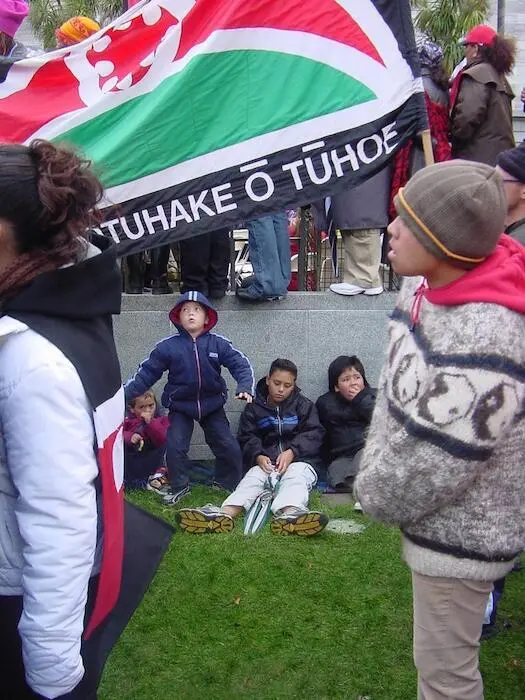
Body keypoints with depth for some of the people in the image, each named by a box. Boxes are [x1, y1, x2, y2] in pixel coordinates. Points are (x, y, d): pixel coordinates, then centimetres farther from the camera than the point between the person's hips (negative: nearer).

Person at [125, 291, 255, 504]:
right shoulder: (167, 347, -11)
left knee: (230, 447, 2)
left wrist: (245, 387, -28)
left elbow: (240, 364, -10)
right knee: (175, 446, -10)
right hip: (180, 406, -1)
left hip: (213, 405, 1)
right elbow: (146, 373, -6)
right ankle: (179, 486, 14)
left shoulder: (219, 344, -10)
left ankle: (232, 485, 26)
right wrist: (125, 394, -13)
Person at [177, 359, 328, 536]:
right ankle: (223, 514, -61)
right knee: (252, 478, -30)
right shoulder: (255, 407, 13)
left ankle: (289, 514, -71)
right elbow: (247, 437, 5)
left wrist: (291, 452, -18)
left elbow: (313, 434, 0)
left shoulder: (304, 405, 11)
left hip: (298, 458, -1)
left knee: (295, 478, -35)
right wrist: (258, 456, -18)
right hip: (266, 460, 1)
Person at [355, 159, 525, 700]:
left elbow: (439, 461, -27)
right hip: (435, 508, 9)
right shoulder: (427, 284, -6)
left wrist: (374, 493, -9)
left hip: (460, 530, -9)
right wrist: (376, 469, 4)